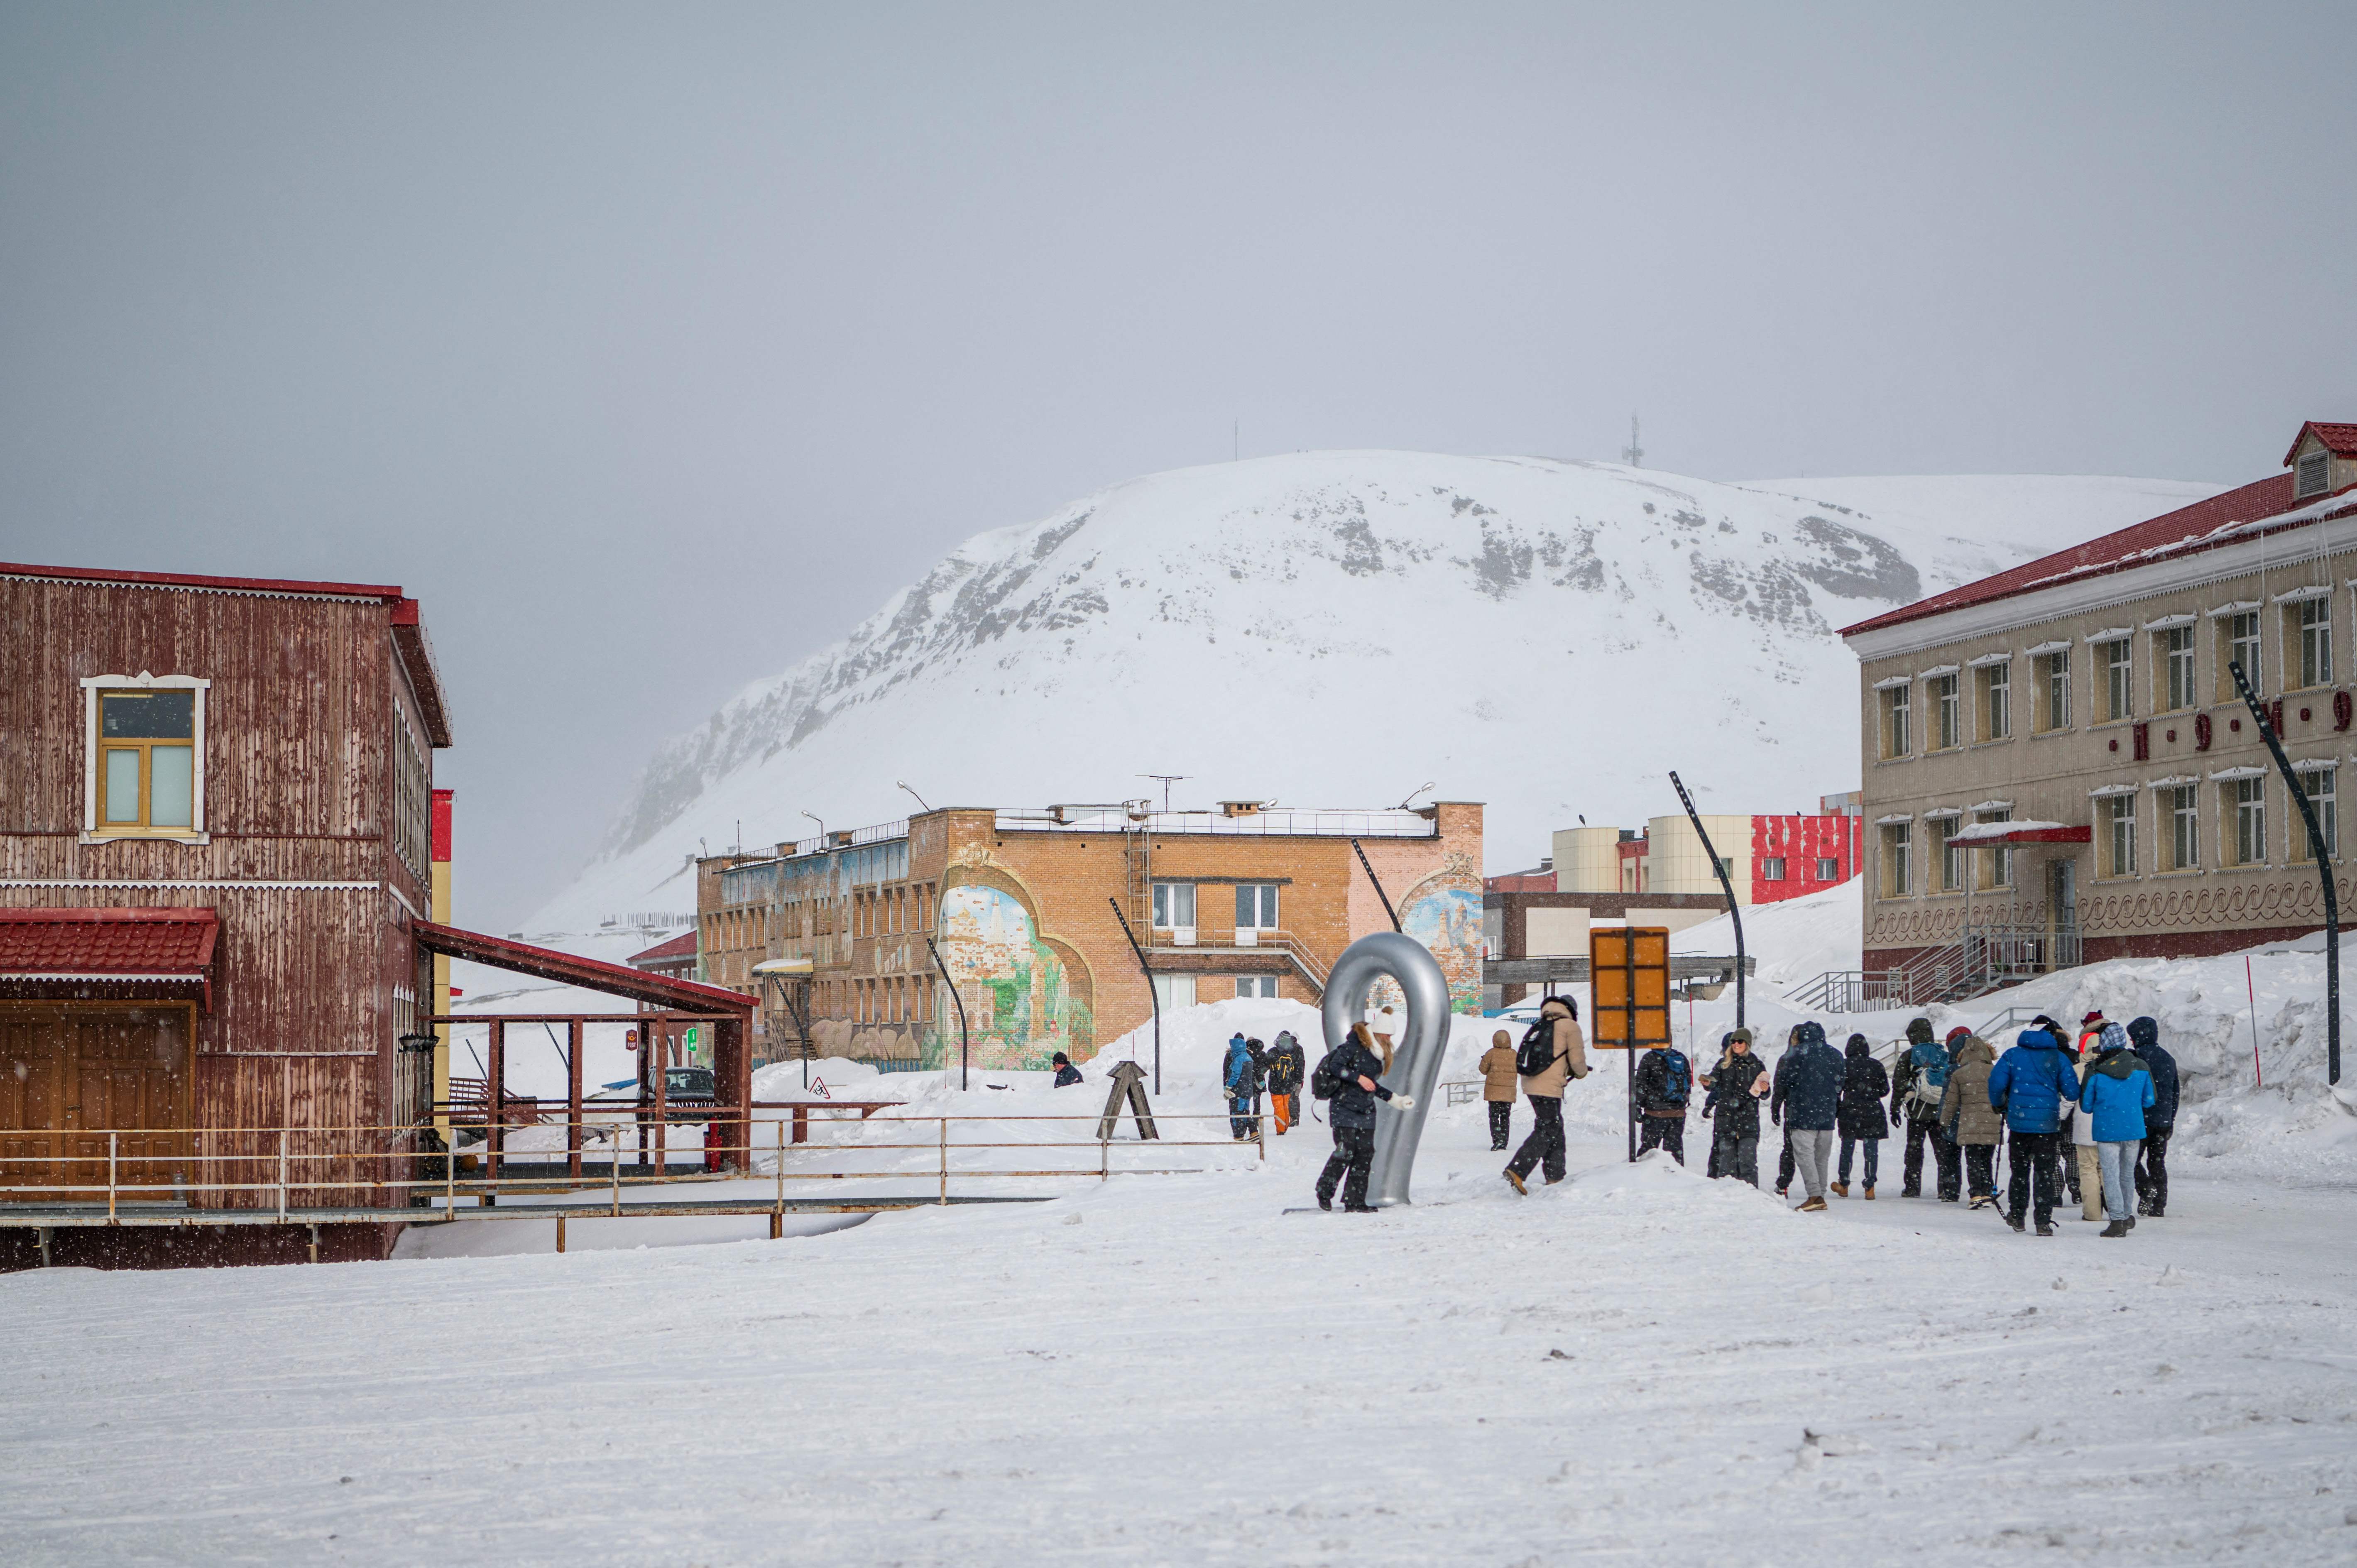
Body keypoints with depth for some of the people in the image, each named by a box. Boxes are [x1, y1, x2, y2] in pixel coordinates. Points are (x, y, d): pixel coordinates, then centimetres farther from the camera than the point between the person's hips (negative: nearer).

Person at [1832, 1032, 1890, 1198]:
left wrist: (1834, 1113, 6)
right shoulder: (1876, 1066, 0)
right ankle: (1870, 1187, -1)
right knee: (1872, 1151, 3)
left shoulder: (1844, 1066, -4)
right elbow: (1885, 1090, 6)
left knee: (1847, 1149, 11)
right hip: (1873, 1114, 1)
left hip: (1850, 1113, -1)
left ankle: (1844, 1186, 20)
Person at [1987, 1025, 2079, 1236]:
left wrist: (1999, 1105, 14)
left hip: (2019, 1121, 1)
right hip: (2048, 1123, -1)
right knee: (2044, 1172, 3)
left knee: (2020, 1170, 16)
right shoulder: (2059, 1058, -1)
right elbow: (2072, 1092, -4)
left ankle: (2017, 1215, 22)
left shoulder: (2012, 1055, 1)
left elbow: (1996, 1083, -4)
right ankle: (2044, 1222, -3)